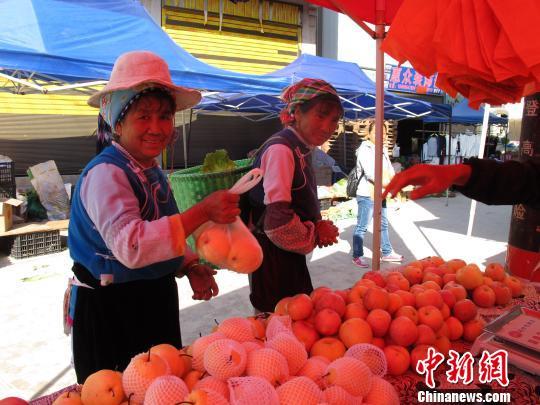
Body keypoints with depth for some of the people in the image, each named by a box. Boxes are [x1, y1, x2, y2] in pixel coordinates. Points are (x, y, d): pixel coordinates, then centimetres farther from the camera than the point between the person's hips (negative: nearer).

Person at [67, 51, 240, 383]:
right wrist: (202, 212, -39)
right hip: (110, 308, -8)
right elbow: (129, 245, -35)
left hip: (156, 299, 8)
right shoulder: (105, 174, -21)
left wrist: (190, 267, 1)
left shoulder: (153, 172, 6)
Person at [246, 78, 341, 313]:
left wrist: (319, 226, -4)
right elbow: (277, 223, -28)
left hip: (290, 258, 9)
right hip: (273, 258, -9)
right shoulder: (280, 149, -20)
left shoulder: (302, 150, 9)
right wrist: (316, 236, -12)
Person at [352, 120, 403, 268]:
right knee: (362, 227, 0)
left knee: (383, 224, 19)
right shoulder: (364, 149, -12)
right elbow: (371, 173, -22)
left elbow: (390, 170, 6)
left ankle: (387, 253, 33)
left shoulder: (383, 150, 12)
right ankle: (357, 256, 11)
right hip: (367, 194, -8)